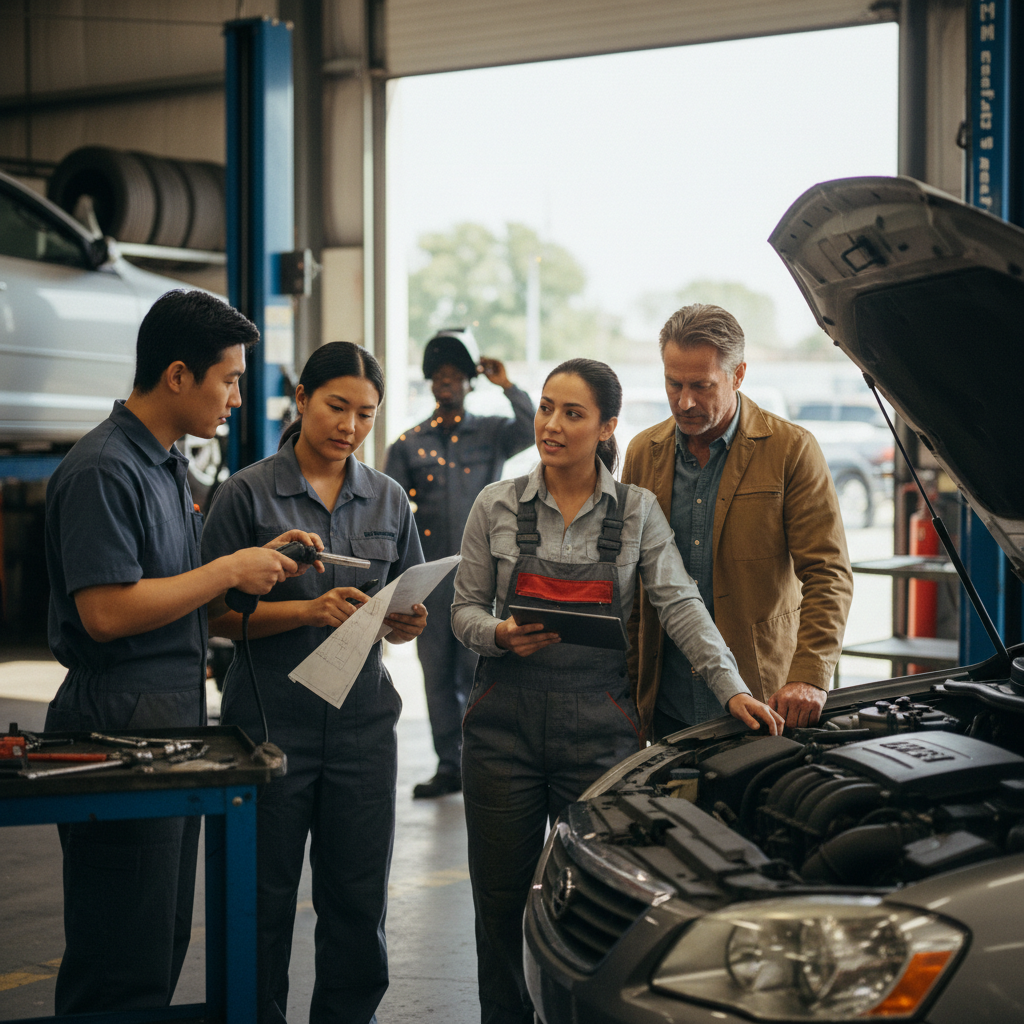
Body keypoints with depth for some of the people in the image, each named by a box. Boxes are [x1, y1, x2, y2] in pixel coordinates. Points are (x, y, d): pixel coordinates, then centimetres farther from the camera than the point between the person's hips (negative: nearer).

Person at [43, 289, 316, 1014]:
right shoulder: (103, 470, -15)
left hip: (176, 721, 10)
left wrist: (259, 561, 8)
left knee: (164, 947, 15)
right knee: (123, 965, -4)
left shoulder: (170, 465, 17)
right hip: (121, 727, -10)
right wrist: (231, 571, -15)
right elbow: (107, 612, -23)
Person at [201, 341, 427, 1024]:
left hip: (363, 718, 4)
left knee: (359, 902, 6)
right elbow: (216, 613, -6)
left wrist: (407, 623, -8)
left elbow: (410, 613, 16)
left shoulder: (388, 500, 11)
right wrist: (309, 611, -18)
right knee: (265, 898, 2)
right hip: (271, 717, -3)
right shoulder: (249, 493, -3)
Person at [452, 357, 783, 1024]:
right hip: (506, 718, 1)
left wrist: (731, 686, -17)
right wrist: (500, 636, -15)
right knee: (500, 895, 6)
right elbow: (465, 607, 7)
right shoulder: (497, 506, 4)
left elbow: (681, 605, -5)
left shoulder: (638, 511, 3)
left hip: (600, 719, -1)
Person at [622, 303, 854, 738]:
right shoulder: (642, 452, 7)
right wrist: (625, 684, 6)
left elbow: (829, 576, -10)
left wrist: (809, 676, -23)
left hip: (761, 702, -3)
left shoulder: (793, 450, -6)